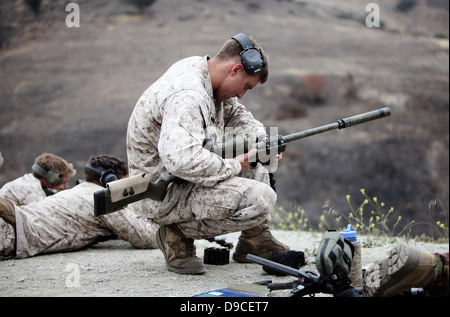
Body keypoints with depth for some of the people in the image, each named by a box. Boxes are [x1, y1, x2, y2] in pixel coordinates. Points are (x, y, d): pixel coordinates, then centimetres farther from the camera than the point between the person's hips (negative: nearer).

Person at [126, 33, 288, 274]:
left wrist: (262, 140, 3)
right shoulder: (187, 95, -27)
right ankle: (179, 233, -7)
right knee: (261, 198, -23)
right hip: (163, 195, -11)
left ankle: (256, 240, 18)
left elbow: (236, 113, 22)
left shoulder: (201, 69, 5)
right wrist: (233, 167, -27)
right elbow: (181, 159, -41)